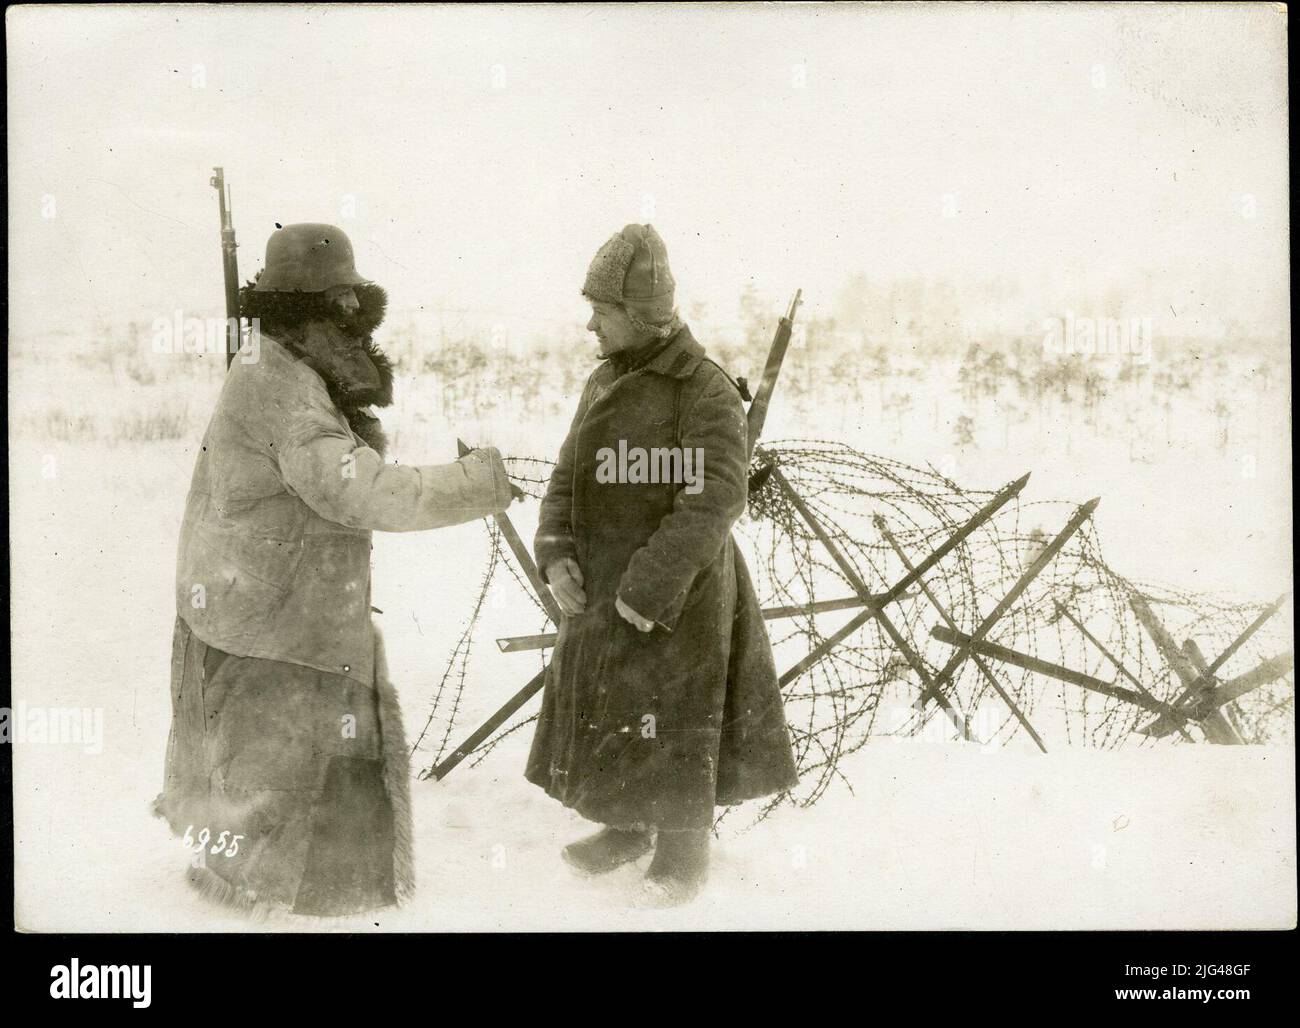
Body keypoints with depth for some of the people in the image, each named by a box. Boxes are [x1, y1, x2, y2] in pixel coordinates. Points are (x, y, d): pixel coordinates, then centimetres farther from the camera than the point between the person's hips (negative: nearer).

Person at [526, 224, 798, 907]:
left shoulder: (706, 392, -18)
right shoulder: (604, 383, 6)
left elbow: (714, 500, -25)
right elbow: (569, 478, 8)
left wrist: (650, 587, -27)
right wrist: (556, 554, -8)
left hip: (677, 590, -7)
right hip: (603, 585, 7)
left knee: (672, 722, 4)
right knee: (606, 709, 18)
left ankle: (685, 851, 23)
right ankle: (628, 828, 38)